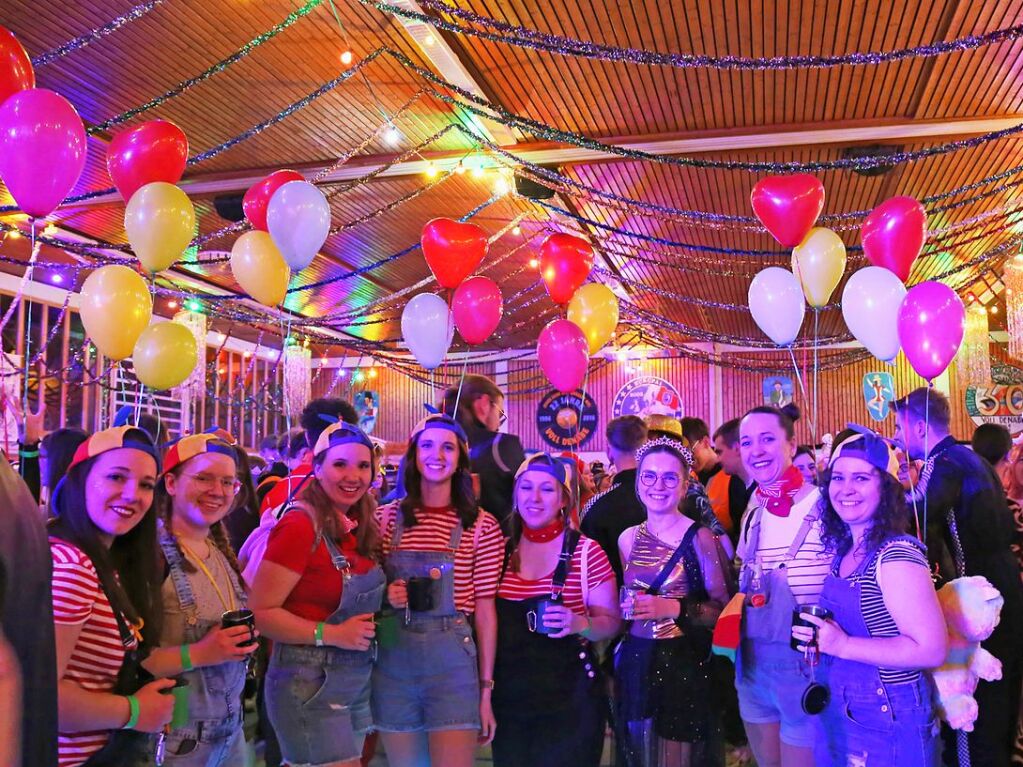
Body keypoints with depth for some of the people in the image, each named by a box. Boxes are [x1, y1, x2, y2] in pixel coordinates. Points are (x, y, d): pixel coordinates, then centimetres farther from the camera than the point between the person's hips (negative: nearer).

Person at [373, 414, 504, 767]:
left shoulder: (481, 525, -4)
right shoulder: (389, 517, 5)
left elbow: (485, 610, -3)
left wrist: (486, 690, -3)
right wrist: (385, 596, -8)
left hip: (452, 661, -3)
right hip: (392, 660, 3)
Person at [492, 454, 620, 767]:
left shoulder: (587, 552, -7)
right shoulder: (502, 550, 4)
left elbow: (611, 622, -2)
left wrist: (580, 624, -22)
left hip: (569, 701, -3)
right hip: (509, 699, 4)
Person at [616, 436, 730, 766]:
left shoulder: (700, 537, -11)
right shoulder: (628, 539, 5)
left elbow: (723, 609, -9)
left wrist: (675, 608, -21)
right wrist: (626, 610, 1)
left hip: (683, 665, -5)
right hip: (635, 664, 5)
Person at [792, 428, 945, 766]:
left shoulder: (896, 554, -21)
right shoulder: (843, 549, 3)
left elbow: (931, 649, -26)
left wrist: (842, 645, -26)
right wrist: (819, 637, -3)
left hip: (888, 724, -7)